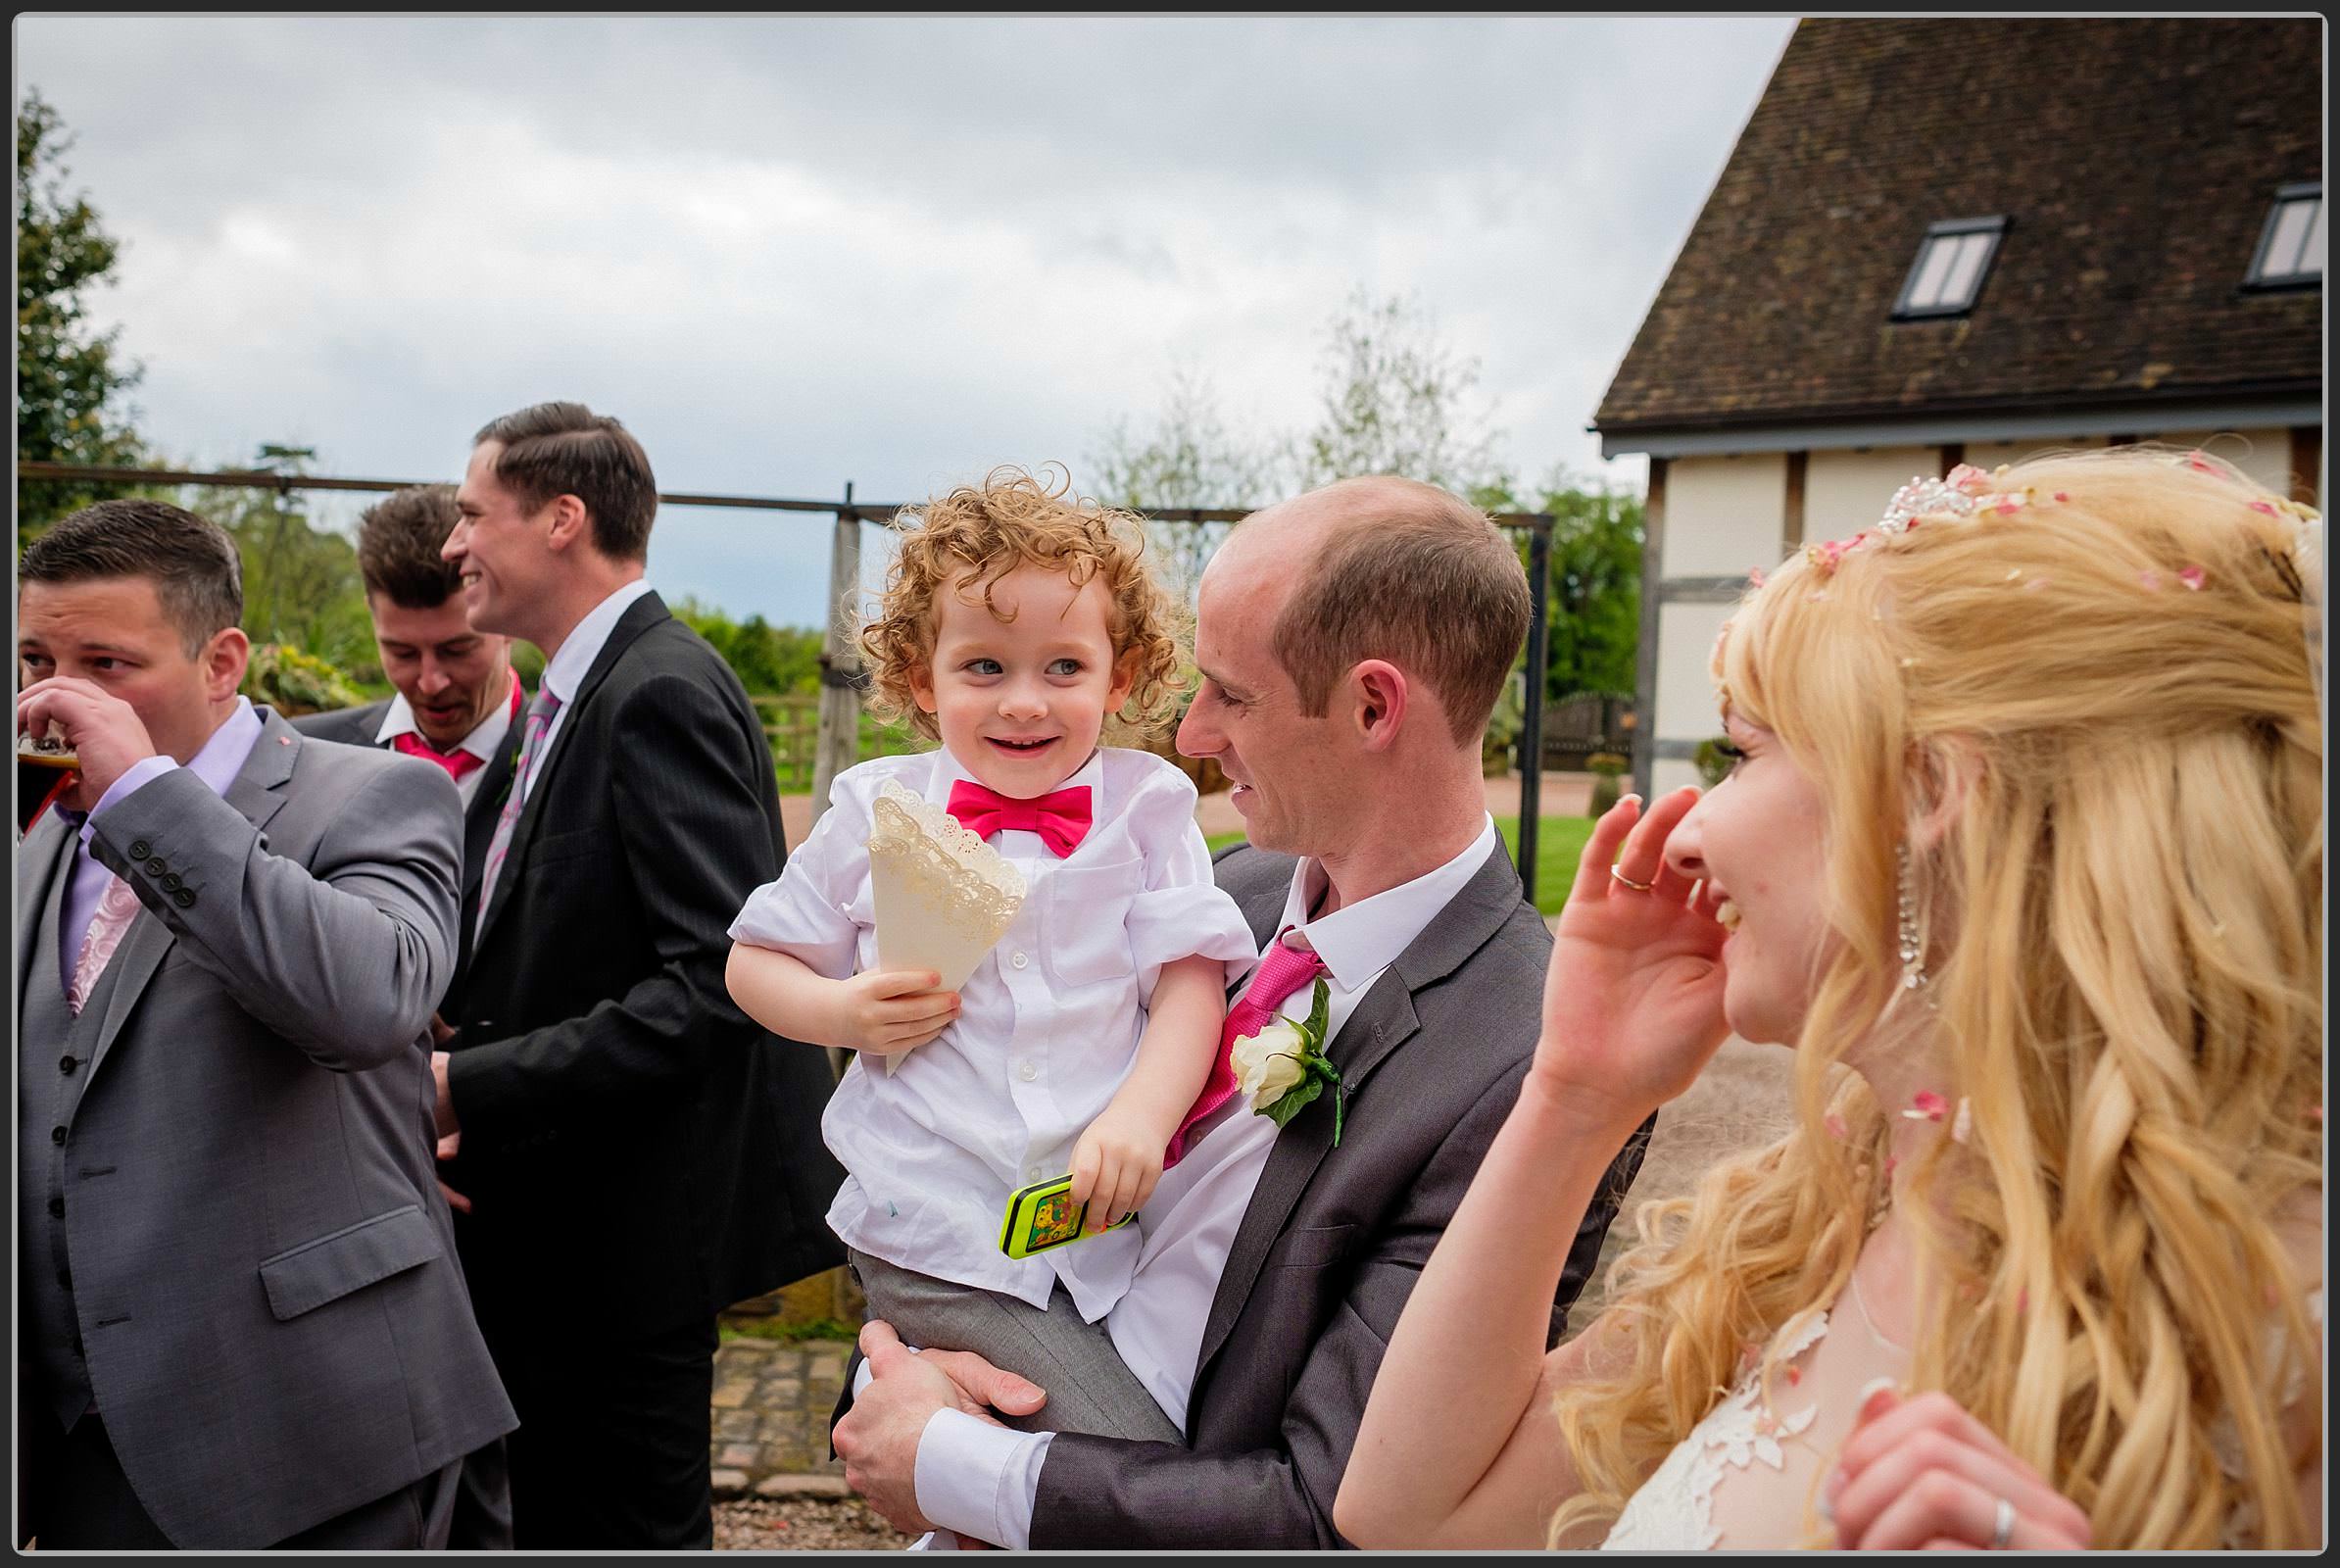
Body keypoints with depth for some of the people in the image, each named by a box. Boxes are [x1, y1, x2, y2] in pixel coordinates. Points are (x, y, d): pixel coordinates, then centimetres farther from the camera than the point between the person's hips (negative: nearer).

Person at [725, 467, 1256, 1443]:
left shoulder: (1144, 807, 5)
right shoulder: (877, 814, 5)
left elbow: (1191, 977, -1)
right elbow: (755, 960, 13)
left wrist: (1142, 1114, -18)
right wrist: (844, 1012, -7)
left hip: (1106, 1224, 2)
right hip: (935, 1239, -2)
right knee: (1146, 1473, -16)